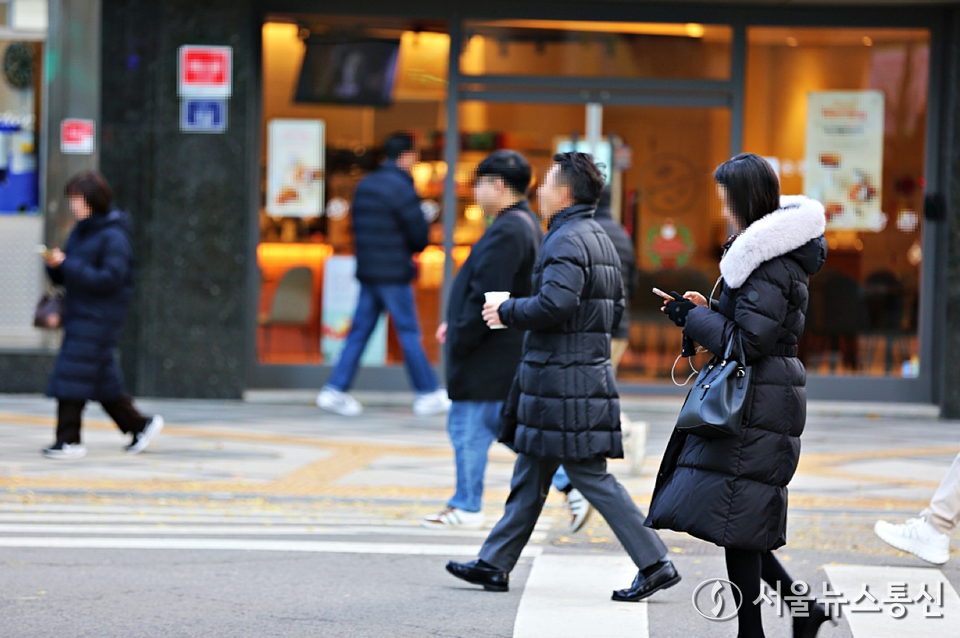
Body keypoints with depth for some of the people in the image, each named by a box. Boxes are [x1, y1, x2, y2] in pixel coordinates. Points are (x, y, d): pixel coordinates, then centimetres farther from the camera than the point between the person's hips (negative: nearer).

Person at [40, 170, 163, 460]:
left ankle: (69, 440, -8)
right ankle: (140, 425, 23)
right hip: (78, 315, 8)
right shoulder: (79, 232, 13)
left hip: (99, 318, -8)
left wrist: (66, 264, -22)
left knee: (72, 375, -11)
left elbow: (111, 279, -21)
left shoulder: (113, 237, -12)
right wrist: (54, 264, -8)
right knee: (103, 380, 12)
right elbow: (62, 278, 16)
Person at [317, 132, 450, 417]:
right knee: (409, 332, 0)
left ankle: (335, 390, 4)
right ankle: (428, 395, 6)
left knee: (360, 330, 8)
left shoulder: (364, 185, 11)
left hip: (367, 271, 7)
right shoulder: (401, 189, -13)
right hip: (394, 274, -7)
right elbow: (420, 236, -12)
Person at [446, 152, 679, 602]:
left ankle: (655, 565, -6)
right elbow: (615, 311, 19)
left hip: (563, 379, -10)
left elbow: (555, 303, -28)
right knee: (530, 476, 14)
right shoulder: (601, 239, 16)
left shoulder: (566, 241, -15)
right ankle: (494, 564, 20)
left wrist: (507, 311, -12)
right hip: (590, 373, 10)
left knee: (590, 475, -6)